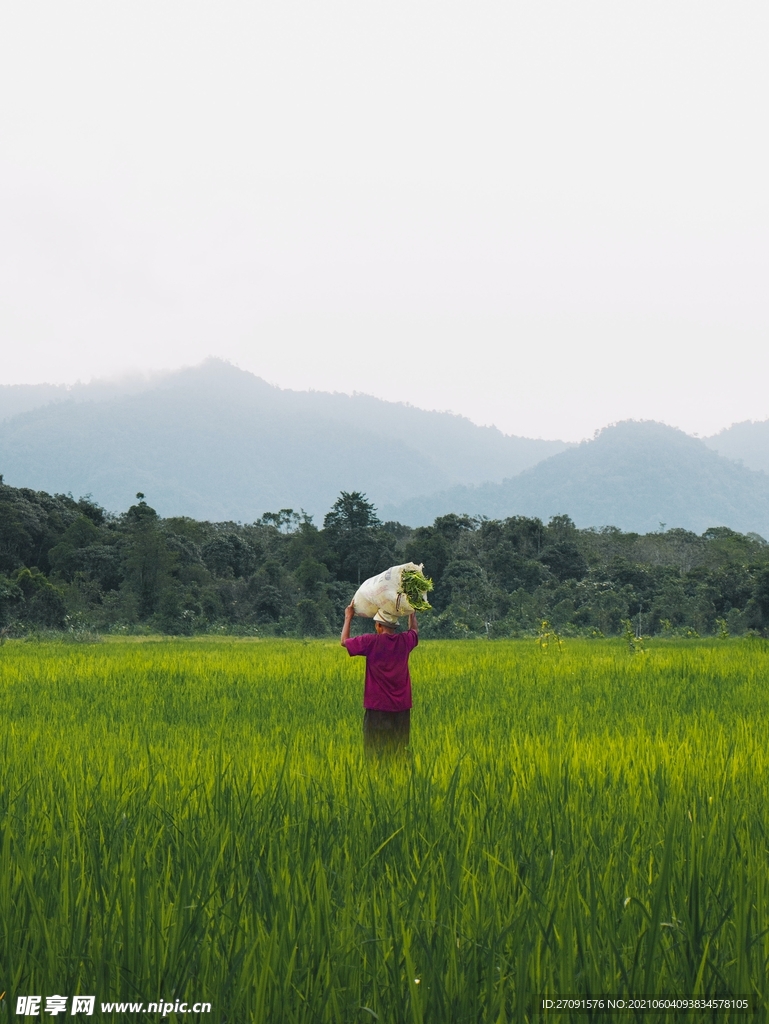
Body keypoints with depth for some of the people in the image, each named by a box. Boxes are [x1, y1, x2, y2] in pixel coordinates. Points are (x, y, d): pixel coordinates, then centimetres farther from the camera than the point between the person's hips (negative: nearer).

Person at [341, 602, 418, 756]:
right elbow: (414, 631, 26)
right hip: (401, 706, 4)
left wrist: (348, 617, 14)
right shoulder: (405, 641, 0)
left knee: (375, 750, 0)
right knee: (399, 749, 8)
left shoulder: (371, 641, -12)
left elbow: (344, 641, 3)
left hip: (377, 705, -4)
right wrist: (412, 612, 40)